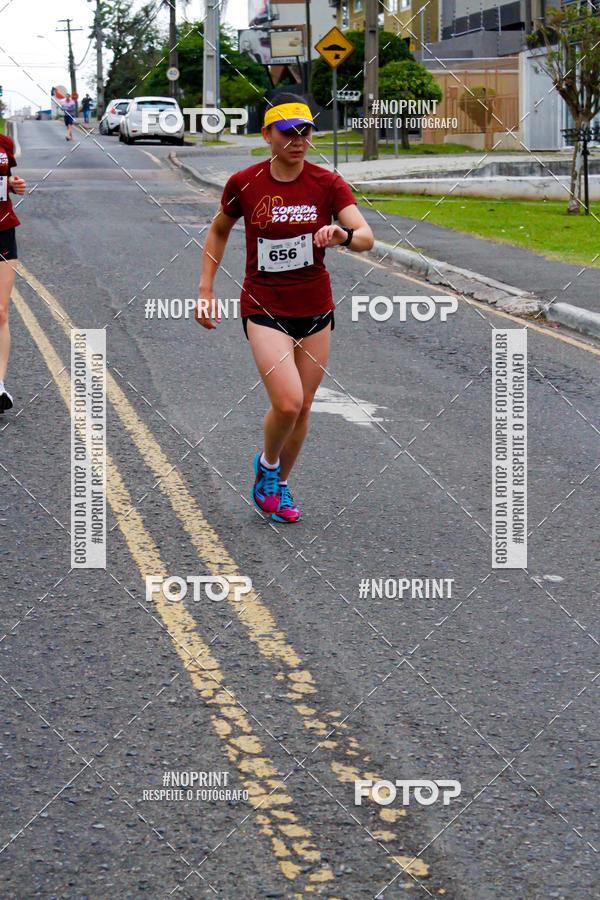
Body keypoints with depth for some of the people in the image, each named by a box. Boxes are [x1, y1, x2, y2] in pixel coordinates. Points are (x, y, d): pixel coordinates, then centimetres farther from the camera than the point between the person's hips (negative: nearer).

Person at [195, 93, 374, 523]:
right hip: (264, 307, -2)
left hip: (315, 309, 3)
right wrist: (206, 288, 5)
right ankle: (267, 463, 12)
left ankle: (280, 484, 34)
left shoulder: (328, 184, -7)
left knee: (302, 408, 10)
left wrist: (344, 235, -40)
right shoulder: (244, 184, -7)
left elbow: (366, 237, -18)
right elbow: (219, 231, 11)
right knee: (287, 402, -19)